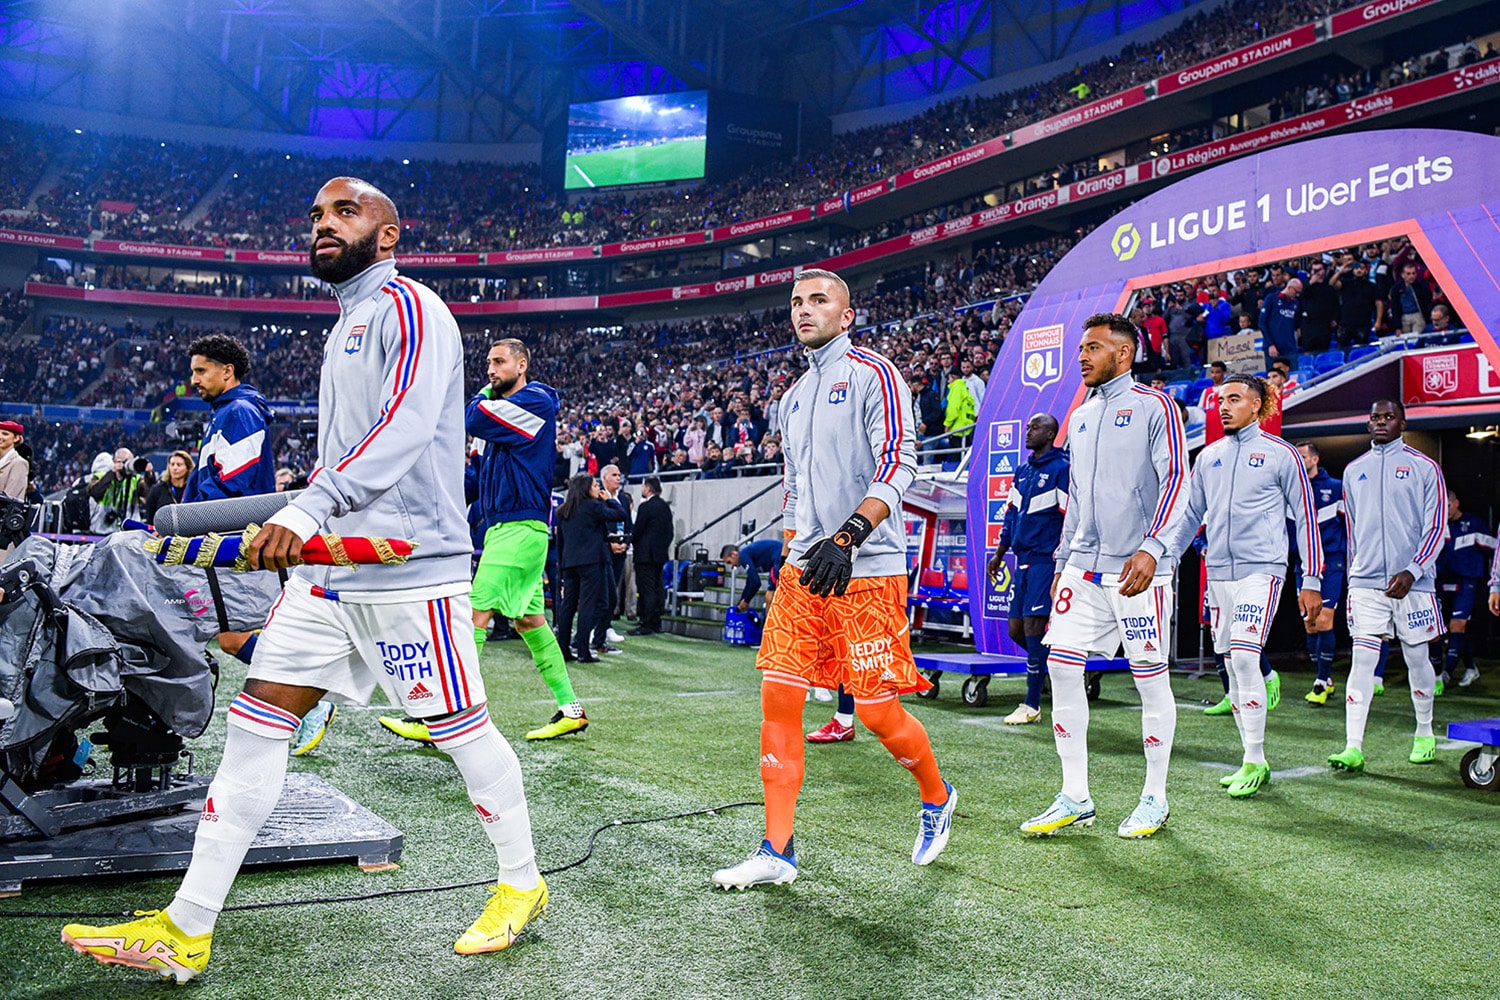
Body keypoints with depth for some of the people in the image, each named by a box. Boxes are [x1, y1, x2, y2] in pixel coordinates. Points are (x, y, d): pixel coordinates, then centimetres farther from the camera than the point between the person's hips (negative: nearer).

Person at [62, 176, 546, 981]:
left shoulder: (408, 307, -7)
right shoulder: (344, 328, 22)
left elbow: (408, 423, -24)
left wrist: (310, 508, -33)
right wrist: (299, 529, 23)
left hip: (410, 566, -9)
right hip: (330, 567, 9)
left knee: (459, 727, 1)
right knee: (255, 721, 4)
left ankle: (521, 883, 21)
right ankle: (186, 930, 10)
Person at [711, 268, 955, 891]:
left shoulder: (873, 374, -5)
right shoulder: (795, 396, 19)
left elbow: (898, 465, -16)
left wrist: (849, 535, -28)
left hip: (868, 571, -7)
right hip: (804, 571, 7)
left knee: (877, 711, -3)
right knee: (778, 697, -1)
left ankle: (936, 797, 28)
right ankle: (777, 852, 7)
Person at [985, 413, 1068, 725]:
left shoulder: (1061, 469, -7)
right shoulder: (1022, 471, 16)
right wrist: (999, 555, 24)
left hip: (1045, 561, -8)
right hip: (1022, 560, 8)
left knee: (1033, 627, -7)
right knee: (1016, 629, 6)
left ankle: (1032, 705, 0)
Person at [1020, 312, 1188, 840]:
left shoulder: (1155, 407, -3)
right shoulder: (1080, 417, 18)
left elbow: (1175, 481, -11)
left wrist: (1151, 549, -22)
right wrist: (1063, 562, 19)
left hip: (1136, 569, -6)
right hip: (1083, 569, 7)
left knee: (1151, 678, 2)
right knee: (1061, 668, 1)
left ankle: (1154, 800, 16)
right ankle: (1074, 799, 11)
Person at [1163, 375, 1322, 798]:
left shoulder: (1280, 455, 0)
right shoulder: (1208, 457, 14)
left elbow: (1305, 517, 1)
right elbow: (1191, 516, 20)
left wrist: (1311, 581, -2)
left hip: (1260, 569, -5)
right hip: (1218, 572, 5)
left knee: (1244, 657, -16)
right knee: (1232, 665, 7)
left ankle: (1255, 762, -7)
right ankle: (1252, 762, 15)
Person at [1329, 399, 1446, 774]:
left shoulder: (1424, 467, 2)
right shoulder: (1354, 470, 12)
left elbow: (1435, 527, -3)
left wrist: (1412, 571, -14)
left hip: (1411, 583, -2)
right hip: (1365, 583, 2)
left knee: (1417, 659, 8)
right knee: (1362, 659, -6)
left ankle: (1425, 735, 28)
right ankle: (1353, 748, -9)